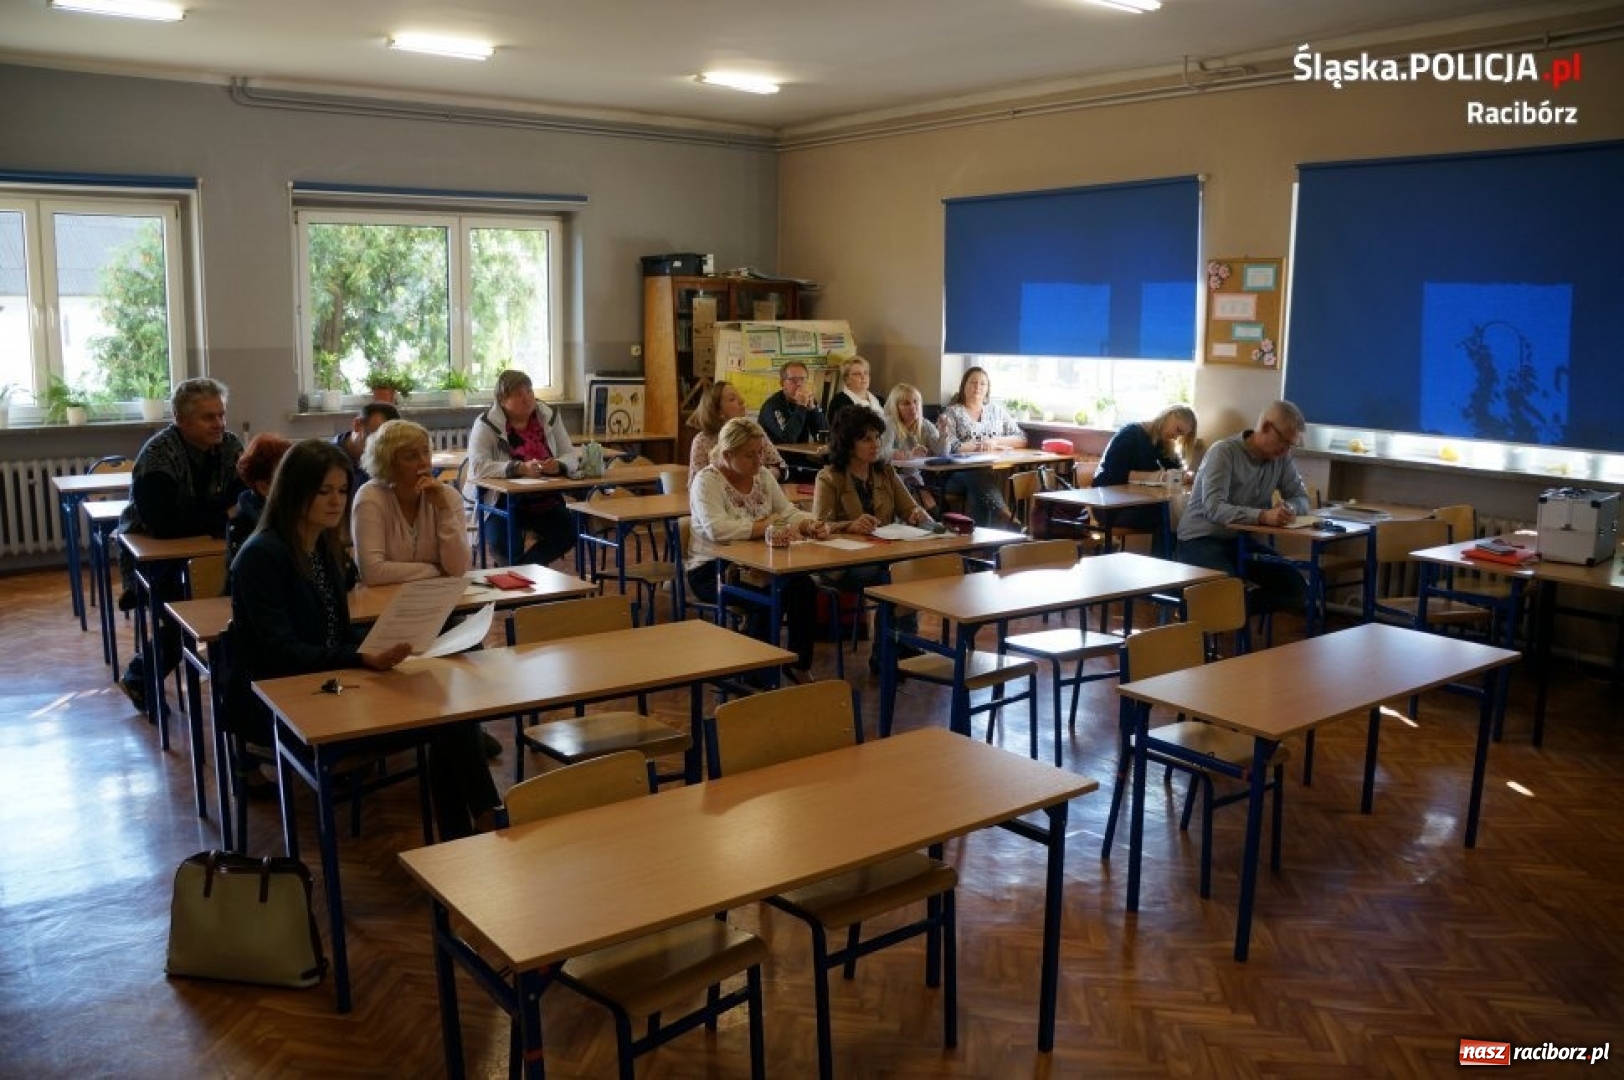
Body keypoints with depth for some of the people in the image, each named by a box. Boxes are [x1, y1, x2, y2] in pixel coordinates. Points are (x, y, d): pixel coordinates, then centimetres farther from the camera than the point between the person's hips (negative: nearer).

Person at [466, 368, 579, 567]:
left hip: (545, 501, 4)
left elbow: (570, 456, 6)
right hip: (501, 502, -4)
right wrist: (520, 468, -33)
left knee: (570, 532, -17)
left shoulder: (549, 416, 4)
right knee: (502, 542, -29)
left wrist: (558, 465, -20)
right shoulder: (486, 424, -9)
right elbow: (478, 466, -21)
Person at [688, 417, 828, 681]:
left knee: (803, 584, -21)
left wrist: (810, 525, -13)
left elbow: (789, 513, 9)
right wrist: (765, 526, -28)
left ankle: (799, 667, -5)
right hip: (712, 569, -6)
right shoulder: (707, 481, -13)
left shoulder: (762, 476, 9)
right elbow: (717, 529, -29)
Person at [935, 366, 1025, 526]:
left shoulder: (997, 410, 22)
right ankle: (1011, 523, -46)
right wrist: (981, 445, -6)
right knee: (978, 477, -38)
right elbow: (950, 446, -5)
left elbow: (1021, 439, 15)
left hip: (997, 470, 2)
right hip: (962, 473, -2)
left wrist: (995, 441, -3)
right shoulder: (951, 413, 11)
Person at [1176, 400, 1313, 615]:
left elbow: (1301, 498, 8)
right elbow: (1213, 508, -28)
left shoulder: (1282, 458, 3)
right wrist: (1263, 516, -42)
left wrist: (1289, 508, -18)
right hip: (1201, 540, -7)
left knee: (1297, 590, -10)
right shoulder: (1223, 452, -17)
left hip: (1242, 541, 7)